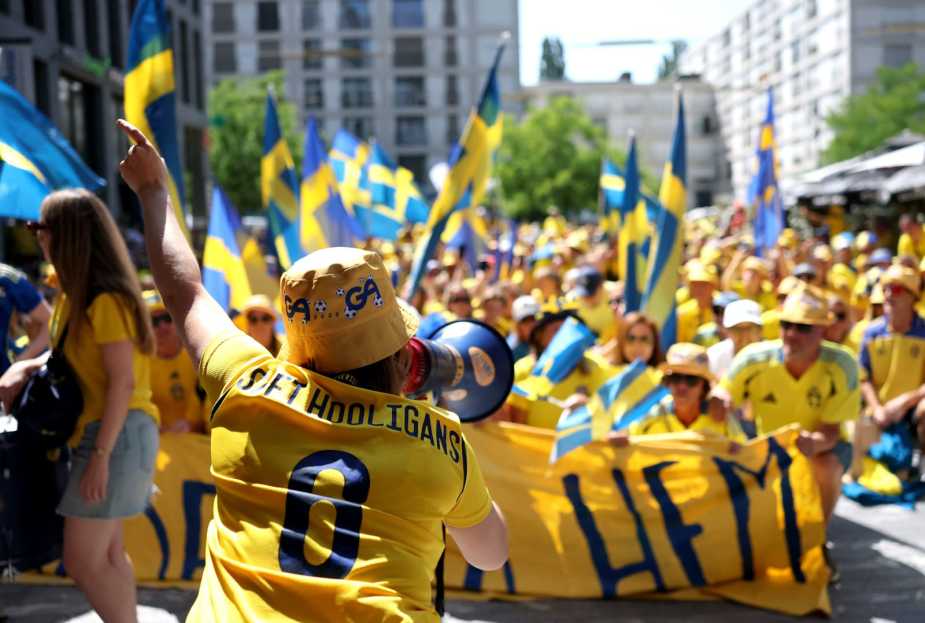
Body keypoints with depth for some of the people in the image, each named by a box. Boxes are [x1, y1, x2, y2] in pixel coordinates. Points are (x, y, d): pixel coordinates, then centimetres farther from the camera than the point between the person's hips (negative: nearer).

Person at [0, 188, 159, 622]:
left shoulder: (106, 300, -18)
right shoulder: (78, 294, 13)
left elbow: (123, 381, -22)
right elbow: (69, 356, 19)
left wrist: (101, 456, -24)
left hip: (118, 434, -10)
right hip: (97, 432, 10)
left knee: (82, 560, -8)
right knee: (107, 552, 18)